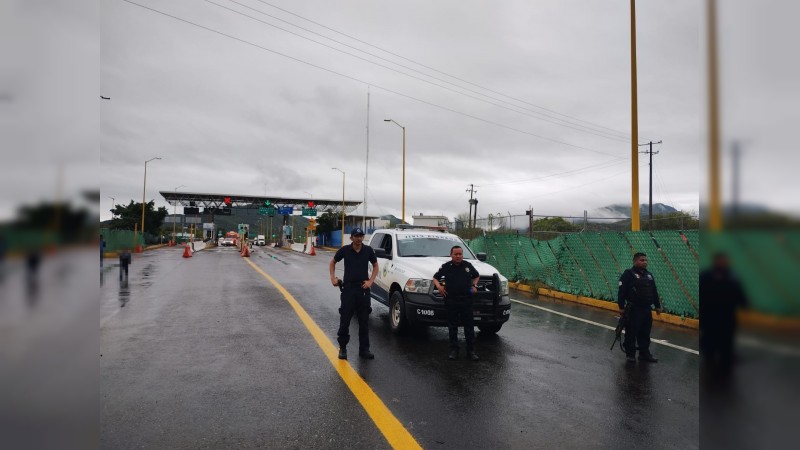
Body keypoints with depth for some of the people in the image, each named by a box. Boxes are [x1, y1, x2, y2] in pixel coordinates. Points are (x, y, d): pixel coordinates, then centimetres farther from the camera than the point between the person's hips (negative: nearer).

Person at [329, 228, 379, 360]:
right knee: (345, 320, 4)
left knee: (364, 321, 8)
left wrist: (370, 281, -2)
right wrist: (333, 277, -1)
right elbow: (332, 262, 11)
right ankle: (342, 348, 19)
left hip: (363, 289, 1)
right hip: (348, 289, -1)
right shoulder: (345, 250, -4)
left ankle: (364, 349, 18)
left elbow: (375, 266, 10)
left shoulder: (368, 250, -2)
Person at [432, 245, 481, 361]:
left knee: (469, 326, 5)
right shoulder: (446, 267, 0)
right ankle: (454, 349, 19)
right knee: (452, 326, 8)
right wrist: (438, 286, -7)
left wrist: (474, 285, 7)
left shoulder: (468, 265, 6)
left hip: (466, 300, 1)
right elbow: (435, 277, 11)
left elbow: (476, 276, 23)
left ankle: (471, 350, 15)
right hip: (451, 300, -1)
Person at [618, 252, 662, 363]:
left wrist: (657, 306, 18)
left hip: (647, 309, 7)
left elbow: (654, 292, 20)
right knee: (631, 333, 0)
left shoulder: (649, 275, 13)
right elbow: (622, 291, -13)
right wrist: (621, 307, -16)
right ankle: (630, 354, 11)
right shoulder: (628, 274, -9)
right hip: (633, 309, -7)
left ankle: (644, 353, 24)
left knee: (645, 333, 13)